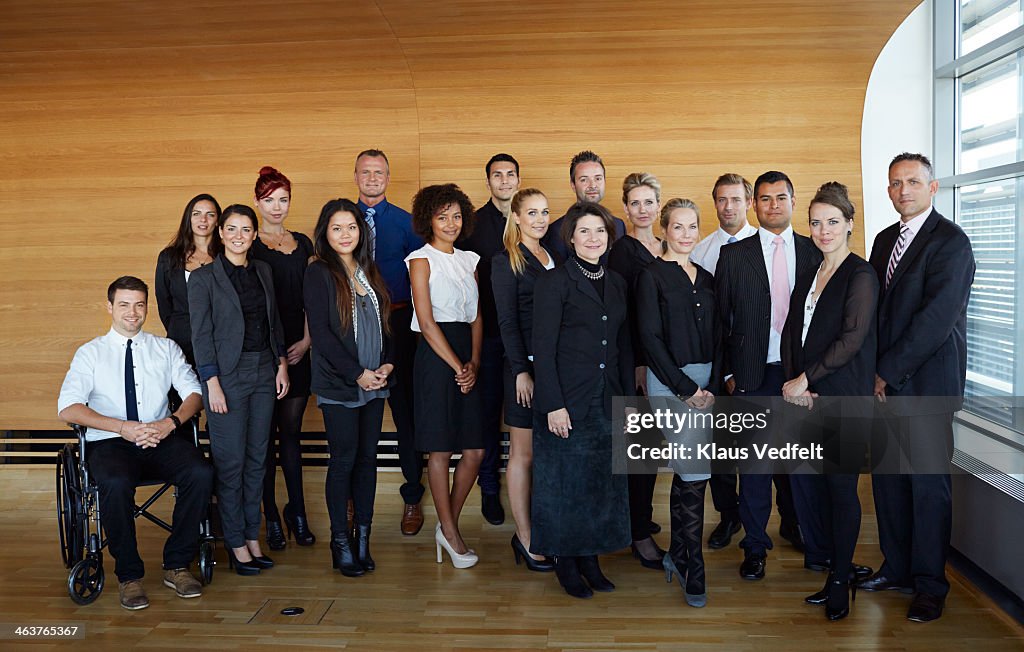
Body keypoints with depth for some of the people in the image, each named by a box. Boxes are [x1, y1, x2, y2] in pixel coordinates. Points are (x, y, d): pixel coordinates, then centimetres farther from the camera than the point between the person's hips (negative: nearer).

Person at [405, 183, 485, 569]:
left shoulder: (468, 260, 15)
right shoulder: (422, 260, -2)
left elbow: (477, 317, 12)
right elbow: (427, 323, -9)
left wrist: (474, 363, -2)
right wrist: (458, 366, -11)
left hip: (467, 358, 6)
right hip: (435, 356, -6)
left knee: (475, 450, 4)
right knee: (440, 449, 1)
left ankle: (448, 526, 20)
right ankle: (449, 532, 14)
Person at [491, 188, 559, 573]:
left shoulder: (552, 257, 14)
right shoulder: (506, 261, -4)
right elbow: (507, 321, -9)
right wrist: (521, 370, -14)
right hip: (526, 366, -6)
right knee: (524, 452, 2)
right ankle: (525, 538, 10)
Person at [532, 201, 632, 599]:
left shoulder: (617, 283, 11)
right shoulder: (554, 282, -7)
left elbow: (624, 347, 15)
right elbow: (543, 349, -11)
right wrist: (554, 405, -16)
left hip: (608, 401, 6)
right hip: (568, 400, -6)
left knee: (603, 482, 11)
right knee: (567, 484, 3)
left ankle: (590, 559, 25)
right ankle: (566, 564, 18)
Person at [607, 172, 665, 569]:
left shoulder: (665, 250, 14)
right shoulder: (623, 250, -7)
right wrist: (638, 364, -17)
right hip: (638, 360, -7)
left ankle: (638, 517, 25)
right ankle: (640, 534, 6)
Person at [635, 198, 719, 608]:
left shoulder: (706, 278, 15)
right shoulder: (652, 275, -4)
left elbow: (717, 338, 13)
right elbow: (650, 336, -10)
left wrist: (712, 386, -2)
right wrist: (686, 387, -12)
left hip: (706, 382, 6)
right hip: (670, 381, -6)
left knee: (685, 472, 12)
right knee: (695, 474, -10)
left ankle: (677, 554, 24)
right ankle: (692, 568, 2)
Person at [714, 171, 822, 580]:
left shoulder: (815, 253, 6)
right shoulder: (734, 255, 4)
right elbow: (721, 318, 4)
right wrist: (728, 373, 0)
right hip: (753, 375, 0)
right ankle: (755, 546, 18)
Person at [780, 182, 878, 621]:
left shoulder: (860, 275, -7)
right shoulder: (808, 278, 15)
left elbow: (851, 340, -15)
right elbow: (790, 333, 12)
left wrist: (804, 379, -12)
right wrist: (792, 382, -3)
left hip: (844, 399, -6)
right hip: (808, 398, 6)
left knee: (841, 487, 0)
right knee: (819, 485, 9)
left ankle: (840, 582, 14)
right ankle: (838, 568, 22)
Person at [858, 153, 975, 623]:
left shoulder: (950, 242, -9)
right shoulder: (885, 239, 15)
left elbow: (937, 318, -17)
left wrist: (887, 372, -13)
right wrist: (875, 372, 5)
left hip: (926, 383, -7)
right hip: (885, 382, 7)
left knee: (928, 484, 1)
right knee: (887, 478, 12)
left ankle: (929, 585, 14)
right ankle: (896, 570, 26)